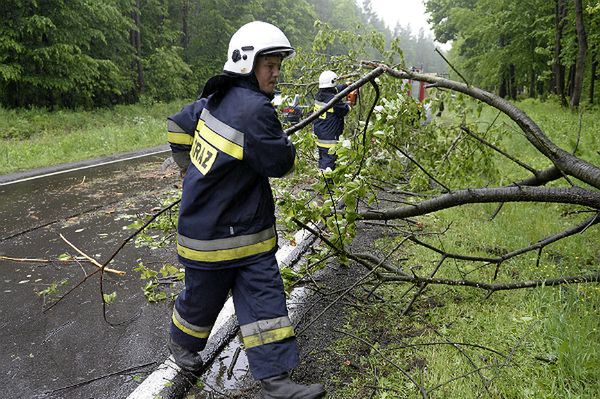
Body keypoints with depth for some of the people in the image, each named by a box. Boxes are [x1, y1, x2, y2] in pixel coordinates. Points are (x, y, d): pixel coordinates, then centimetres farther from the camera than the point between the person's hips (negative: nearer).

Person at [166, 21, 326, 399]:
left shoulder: (217, 98, 6)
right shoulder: (255, 110, -23)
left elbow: (177, 124, 17)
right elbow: (280, 163, -17)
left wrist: (193, 171, 24)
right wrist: (285, 142, 6)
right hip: (214, 232, -9)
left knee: (266, 297, 6)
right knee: (205, 297, 15)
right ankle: (182, 342, 45)